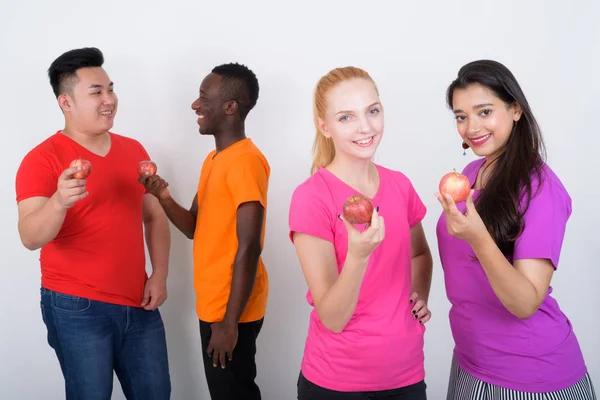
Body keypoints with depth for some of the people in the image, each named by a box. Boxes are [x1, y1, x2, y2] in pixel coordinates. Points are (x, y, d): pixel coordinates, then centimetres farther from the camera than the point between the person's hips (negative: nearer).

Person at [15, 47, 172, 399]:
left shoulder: (133, 150, 7)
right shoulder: (43, 159, -10)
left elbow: (155, 216, 13)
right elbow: (31, 238, -20)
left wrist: (159, 275, 2)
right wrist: (59, 201, -39)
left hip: (138, 304, 5)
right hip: (77, 308, -5)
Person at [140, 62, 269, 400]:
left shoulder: (245, 161, -18)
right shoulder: (214, 159, 12)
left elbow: (249, 248, -22)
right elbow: (197, 229, 13)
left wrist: (230, 321, -21)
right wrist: (165, 198, -5)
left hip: (231, 310, -9)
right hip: (213, 304, 9)